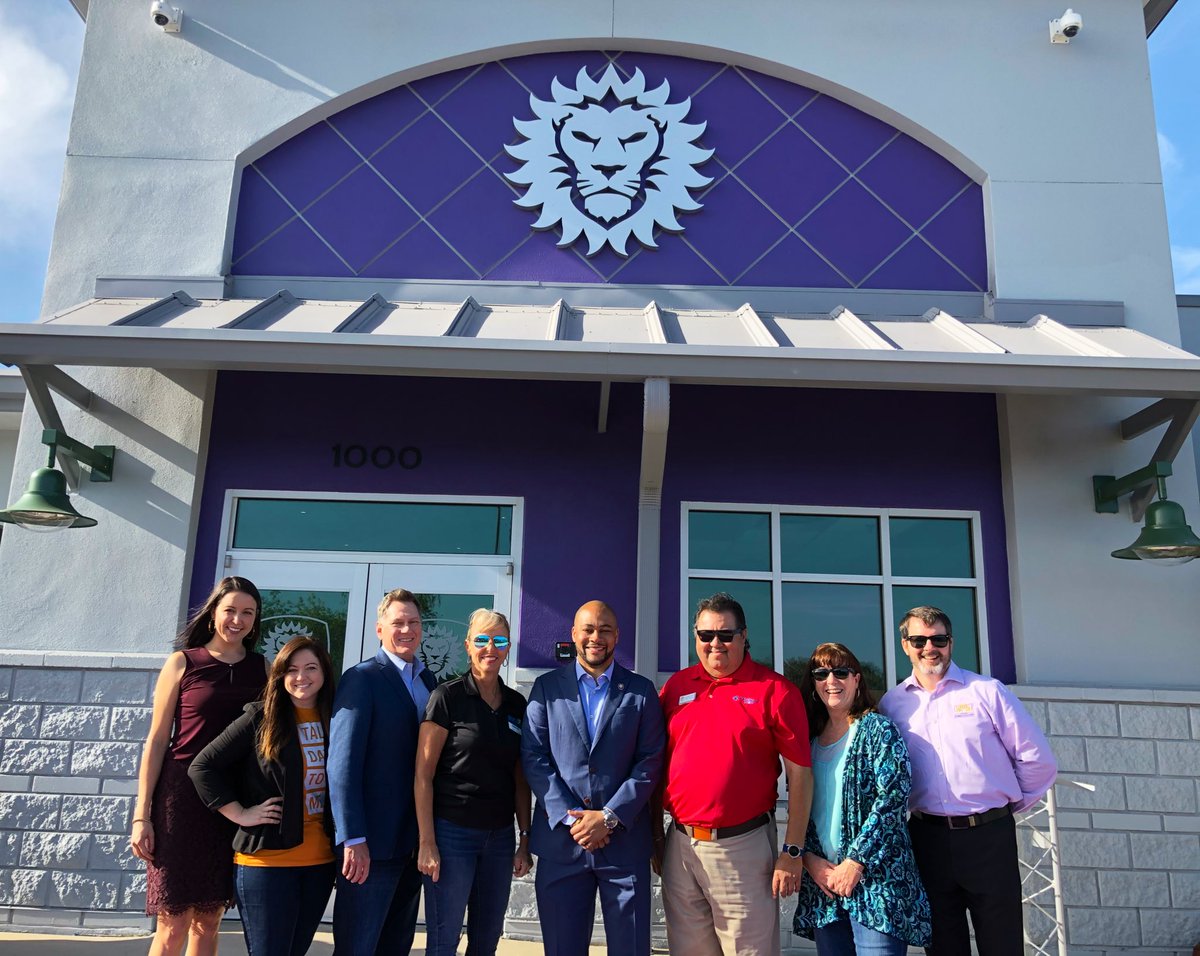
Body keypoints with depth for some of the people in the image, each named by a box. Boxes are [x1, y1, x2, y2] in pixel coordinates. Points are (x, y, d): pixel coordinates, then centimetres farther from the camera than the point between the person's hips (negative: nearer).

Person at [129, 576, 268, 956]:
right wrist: (141, 815, -4)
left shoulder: (262, 668, 7)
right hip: (183, 796, -3)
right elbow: (157, 740, 0)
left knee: (208, 921, 10)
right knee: (173, 925, -1)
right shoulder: (182, 663, 0)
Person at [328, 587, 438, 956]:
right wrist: (353, 839, -21)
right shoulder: (361, 678, -10)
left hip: (415, 839, 7)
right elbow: (343, 761, -16)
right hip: (372, 841, -6)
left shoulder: (429, 681, 11)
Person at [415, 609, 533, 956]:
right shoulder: (447, 697, -8)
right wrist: (427, 842, -12)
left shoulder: (517, 704, 7)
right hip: (452, 833, -5)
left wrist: (525, 839, 8)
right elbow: (423, 775, -8)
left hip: (500, 836, 5)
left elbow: (520, 780, 11)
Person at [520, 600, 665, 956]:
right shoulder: (546, 687, 6)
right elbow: (533, 757, 0)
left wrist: (610, 817, -11)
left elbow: (650, 762, 0)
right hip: (560, 840, 0)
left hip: (625, 841, 0)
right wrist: (571, 817, -10)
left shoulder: (641, 691, 6)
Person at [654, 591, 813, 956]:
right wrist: (656, 834, 12)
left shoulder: (775, 690, -6)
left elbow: (800, 774, -6)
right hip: (680, 844, 4)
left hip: (744, 846, -4)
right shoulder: (676, 686, 6)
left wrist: (792, 852, -8)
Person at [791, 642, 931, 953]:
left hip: (875, 878, -4)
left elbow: (894, 796, -12)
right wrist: (809, 858, -5)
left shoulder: (878, 729, -2)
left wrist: (855, 861, -15)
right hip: (822, 880, 5)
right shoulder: (808, 740, 12)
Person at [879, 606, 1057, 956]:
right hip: (928, 838, 2)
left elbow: (1036, 759, 3)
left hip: (990, 836, -2)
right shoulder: (891, 703, 5)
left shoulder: (987, 691, -1)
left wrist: (1011, 803, 10)